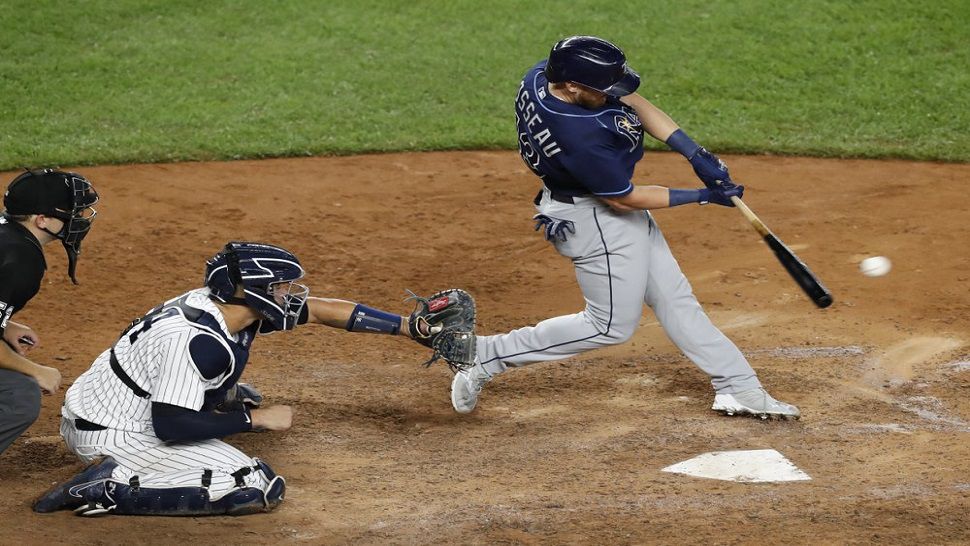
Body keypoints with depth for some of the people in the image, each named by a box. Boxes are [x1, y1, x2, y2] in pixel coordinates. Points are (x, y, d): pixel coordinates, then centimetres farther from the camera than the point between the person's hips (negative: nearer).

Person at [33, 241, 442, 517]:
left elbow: (320, 310, 5)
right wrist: (255, 420, -21)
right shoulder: (198, 339, -29)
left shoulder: (233, 303, -2)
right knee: (260, 489, -16)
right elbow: (171, 426, -29)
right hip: (110, 437, -10)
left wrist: (412, 327, 4)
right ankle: (109, 489, -17)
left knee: (242, 399, 28)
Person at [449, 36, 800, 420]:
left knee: (674, 299, 15)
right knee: (610, 326, 7)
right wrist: (704, 197, -16)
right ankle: (485, 356, 12)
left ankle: (738, 388, 24)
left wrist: (695, 154, -9)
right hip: (595, 220, -9)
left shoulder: (545, 73, -13)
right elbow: (624, 199, -23)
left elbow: (633, 103, -3)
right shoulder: (578, 136, -37)